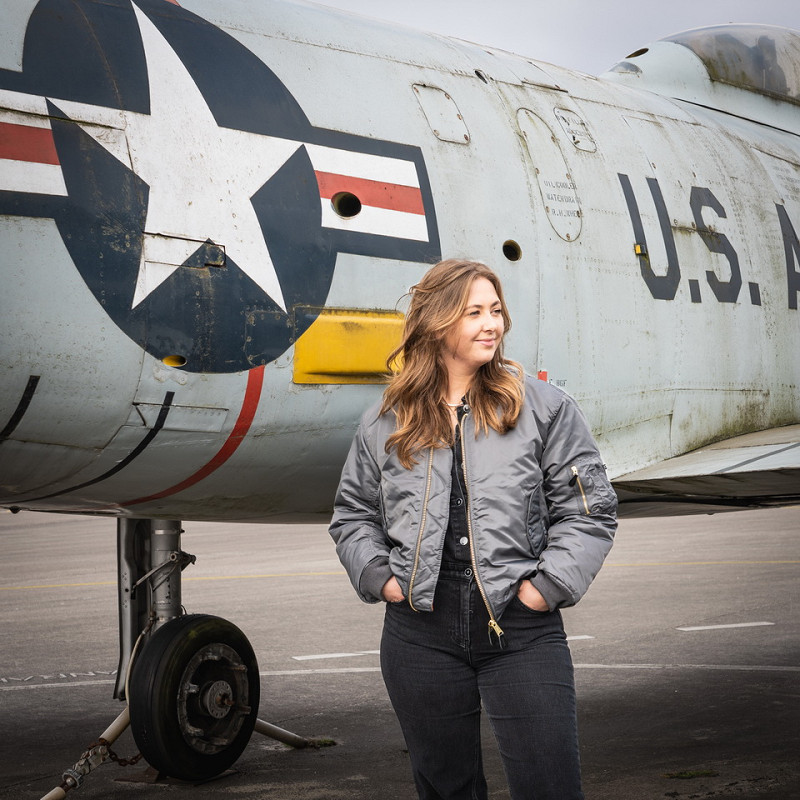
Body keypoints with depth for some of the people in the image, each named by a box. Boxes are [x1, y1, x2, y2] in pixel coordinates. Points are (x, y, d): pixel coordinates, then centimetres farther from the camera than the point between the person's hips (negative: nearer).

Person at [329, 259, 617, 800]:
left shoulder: (545, 408, 1)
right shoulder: (385, 424, 7)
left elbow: (590, 508, 2)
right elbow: (353, 515, 17)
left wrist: (548, 585, -7)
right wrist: (380, 577, 2)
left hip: (523, 631, -2)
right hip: (420, 634, 2)